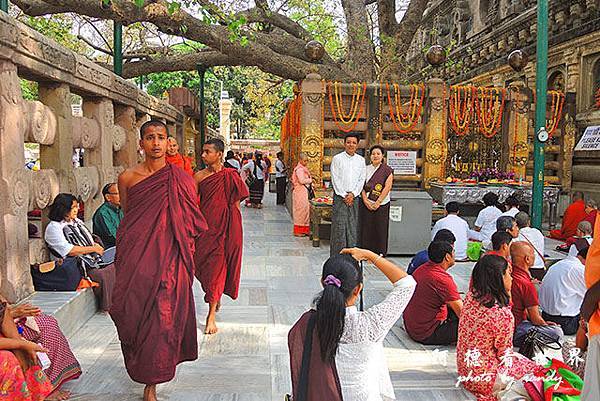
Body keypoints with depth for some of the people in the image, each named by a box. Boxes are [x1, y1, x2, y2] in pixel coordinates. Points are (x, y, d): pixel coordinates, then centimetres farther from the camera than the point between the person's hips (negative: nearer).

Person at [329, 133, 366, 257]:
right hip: (340, 197, -3)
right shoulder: (337, 158, 1)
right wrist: (344, 195, -9)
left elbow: (362, 179, 7)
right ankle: (336, 256, 0)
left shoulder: (361, 160, 11)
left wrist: (353, 194, -7)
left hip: (354, 197, 3)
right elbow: (335, 179, -4)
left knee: (353, 227, 3)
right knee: (339, 227, -5)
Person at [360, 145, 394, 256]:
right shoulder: (366, 169, 9)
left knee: (380, 229, 1)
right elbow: (362, 186, 4)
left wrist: (377, 202, -12)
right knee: (366, 228, 3)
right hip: (366, 204, 2)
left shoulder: (387, 170, 0)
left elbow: (387, 187, -8)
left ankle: (380, 253, 12)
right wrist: (365, 200, -9)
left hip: (381, 204, -2)